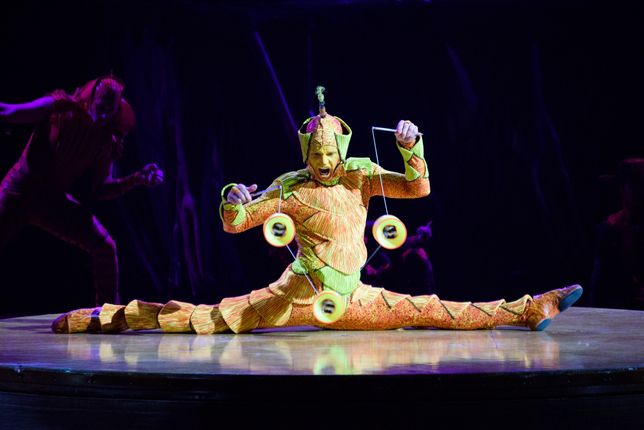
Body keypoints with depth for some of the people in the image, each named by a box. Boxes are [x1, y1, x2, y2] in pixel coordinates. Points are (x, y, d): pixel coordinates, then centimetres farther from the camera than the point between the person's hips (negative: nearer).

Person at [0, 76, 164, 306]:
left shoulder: (107, 141, -4)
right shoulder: (59, 108, -14)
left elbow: (99, 189, 1)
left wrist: (137, 179, -10)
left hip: (55, 201, 4)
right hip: (20, 191, -4)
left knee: (105, 247, -3)